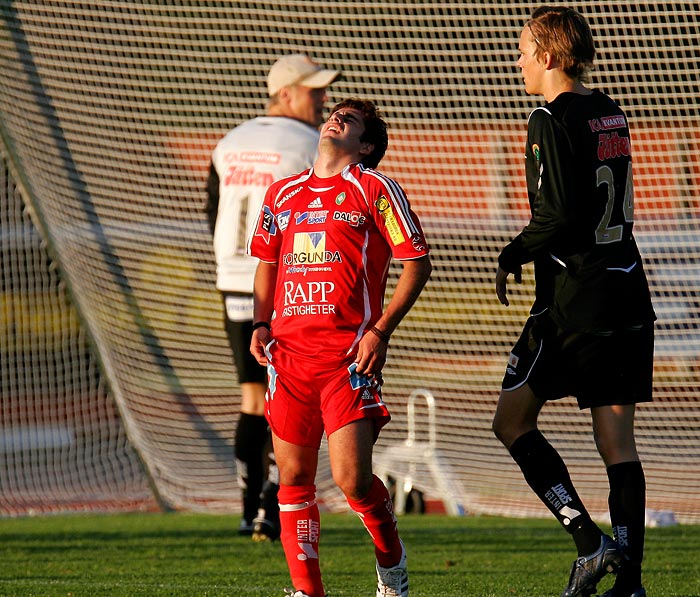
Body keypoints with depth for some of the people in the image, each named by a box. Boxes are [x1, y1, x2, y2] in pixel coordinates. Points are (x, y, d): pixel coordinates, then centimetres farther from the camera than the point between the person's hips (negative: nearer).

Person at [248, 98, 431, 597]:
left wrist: (381, 331, -8)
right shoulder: (283, 194, 17)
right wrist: (262, 323, 12)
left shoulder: (375, 189, 2)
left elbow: (417, 263, 0)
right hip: (290, 350, 5)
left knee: (352, 478, -11)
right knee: (294, 477, 2)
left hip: (350, 354, -5)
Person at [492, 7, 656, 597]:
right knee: (617, 439, 7)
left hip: (573, 300, -7)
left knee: (512, 419, 4)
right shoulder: (613, 115, 12)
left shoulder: (552, 120, -12)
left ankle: (591, 542, -7)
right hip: (628, 291, 7)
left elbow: (559, 214, -19)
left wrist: (512, 257, -4)